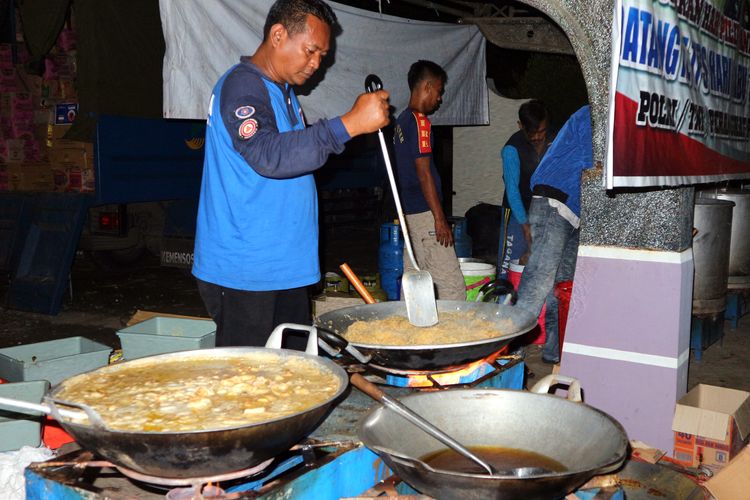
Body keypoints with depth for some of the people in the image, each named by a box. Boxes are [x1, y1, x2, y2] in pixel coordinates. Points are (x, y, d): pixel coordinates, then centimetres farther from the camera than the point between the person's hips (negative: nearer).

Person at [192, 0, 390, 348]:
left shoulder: (283, 91, 17)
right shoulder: (241, 86, -14)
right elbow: (268, 156, -31)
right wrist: (349, 124, -34)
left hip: (286, 266, 9)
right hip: (244, 274, -9)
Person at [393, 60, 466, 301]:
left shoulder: (402, 120, 15)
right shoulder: (420, 121, -13)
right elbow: (424, 173, -18)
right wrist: (440, 219, -16)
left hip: (409, 211, 10)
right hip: (424, 212, -10)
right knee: (452, 285, -8)